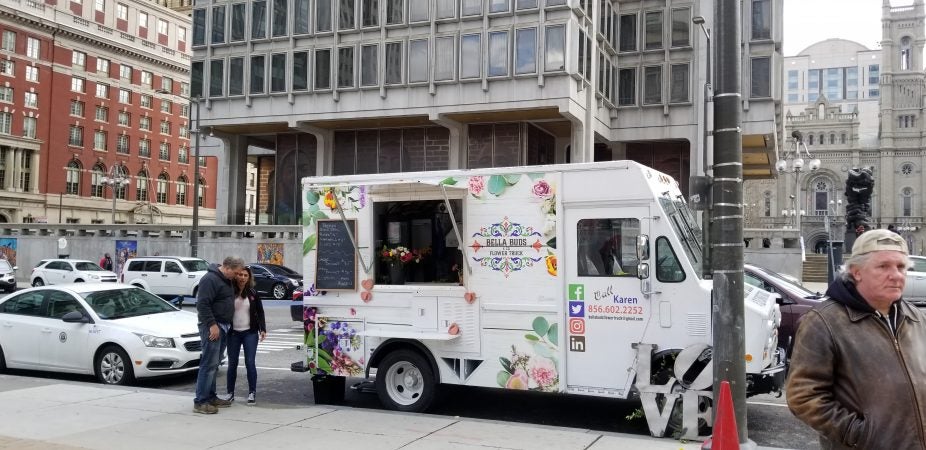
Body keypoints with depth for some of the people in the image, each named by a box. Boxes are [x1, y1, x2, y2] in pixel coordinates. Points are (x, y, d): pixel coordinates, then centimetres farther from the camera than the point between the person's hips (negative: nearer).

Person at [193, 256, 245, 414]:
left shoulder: (226, 280, 16)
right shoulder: (210, 279, -14)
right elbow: (203, 304, -21)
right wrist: (212, 325, -23)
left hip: (223, 326, 10)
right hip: (212, 327, -10)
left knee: (214, 364, 14)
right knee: (209, 364, -11)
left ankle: (211, 397, 21)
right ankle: (200, 402, -10)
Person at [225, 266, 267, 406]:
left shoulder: (253, 293, 3)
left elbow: (260, 312, 6)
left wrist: (263, 329, -4)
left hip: (250, 332, 0)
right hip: (233, 333, 0)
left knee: (250, 363, -3)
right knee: (232, 364, 5)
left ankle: (252, 393, 4)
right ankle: (230, 393, 16)